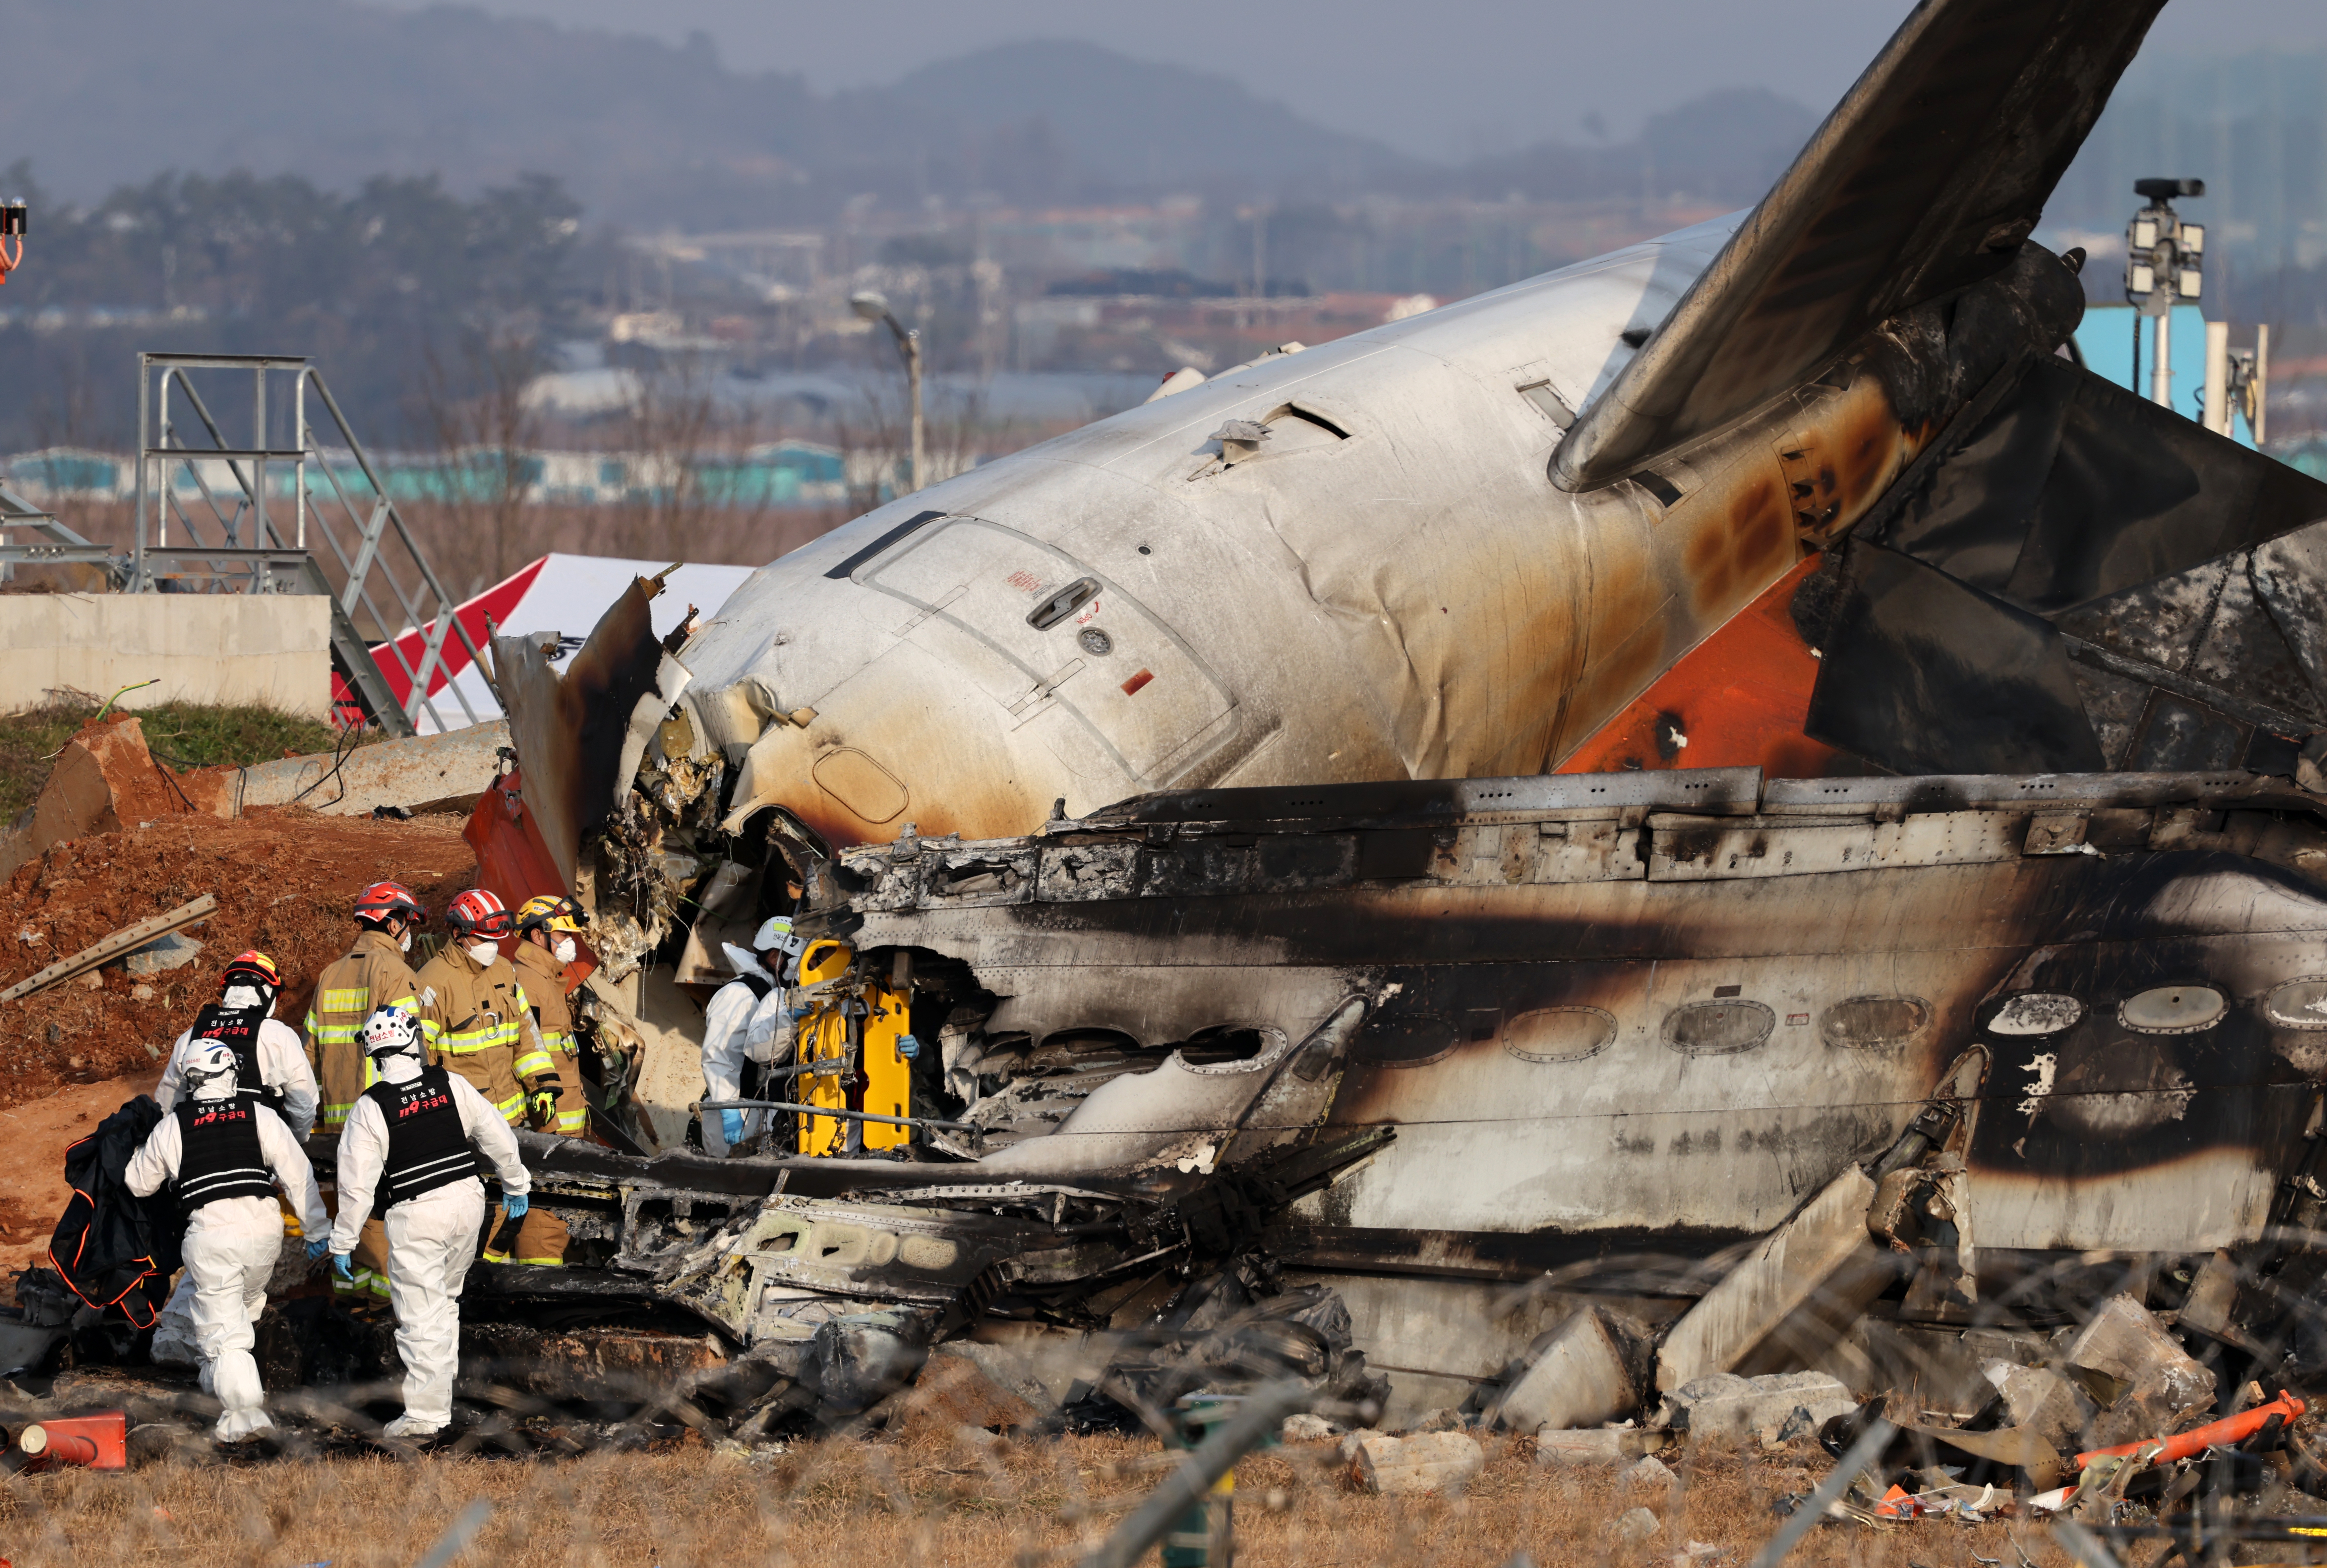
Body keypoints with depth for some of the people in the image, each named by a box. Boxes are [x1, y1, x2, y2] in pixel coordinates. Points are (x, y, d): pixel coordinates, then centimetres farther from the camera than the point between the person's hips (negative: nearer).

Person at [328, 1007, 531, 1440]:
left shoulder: (372, 1108, -10)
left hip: (416, 1214, -4)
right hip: (468, 1201, 4)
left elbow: (357, 1181, -8)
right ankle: (440, 1384, 32)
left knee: (422, 1315, -2)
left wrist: (343, 1241, 1)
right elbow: (497, 1135, 9)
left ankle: (427, 1411, -4)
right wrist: (516, 1184, 25)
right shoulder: (451, 1086, 0)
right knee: (445, 1297, 23)